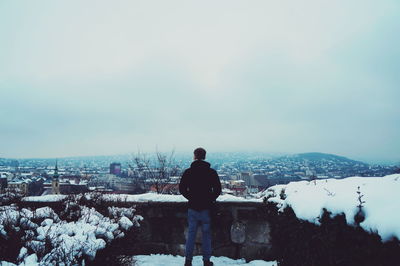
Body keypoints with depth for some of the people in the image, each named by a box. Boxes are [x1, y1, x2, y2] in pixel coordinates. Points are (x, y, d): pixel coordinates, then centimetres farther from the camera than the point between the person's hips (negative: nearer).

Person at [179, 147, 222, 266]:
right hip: (206, 208, -1)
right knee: (206, 234, 9)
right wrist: (211, 199, 9)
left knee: (191, 234, 9)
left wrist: (190, 197, 9)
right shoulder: (211, 172, -4)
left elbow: (182, 188, -2)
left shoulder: (188, 172, -2)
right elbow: (218, 189, -5)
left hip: (192, 207, 1)